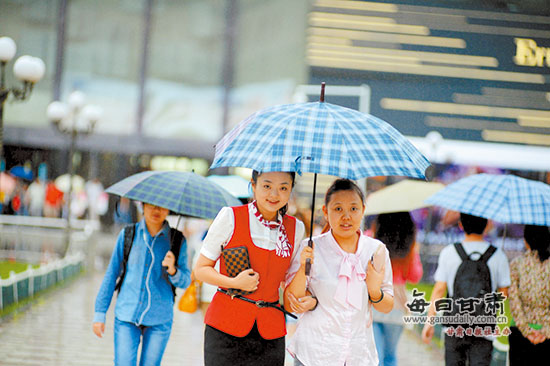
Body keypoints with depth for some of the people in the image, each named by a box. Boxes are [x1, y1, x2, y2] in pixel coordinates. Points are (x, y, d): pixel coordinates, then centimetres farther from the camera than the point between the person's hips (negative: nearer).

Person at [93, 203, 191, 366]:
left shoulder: (177, 241, 1)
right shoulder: (128, 235, 2)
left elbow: (185, 282, 2)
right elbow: (111, 274, 8)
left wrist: (173, 271, -21)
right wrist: (100, 313, 6)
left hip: (158, 320, 0)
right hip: (127, 316, 0)